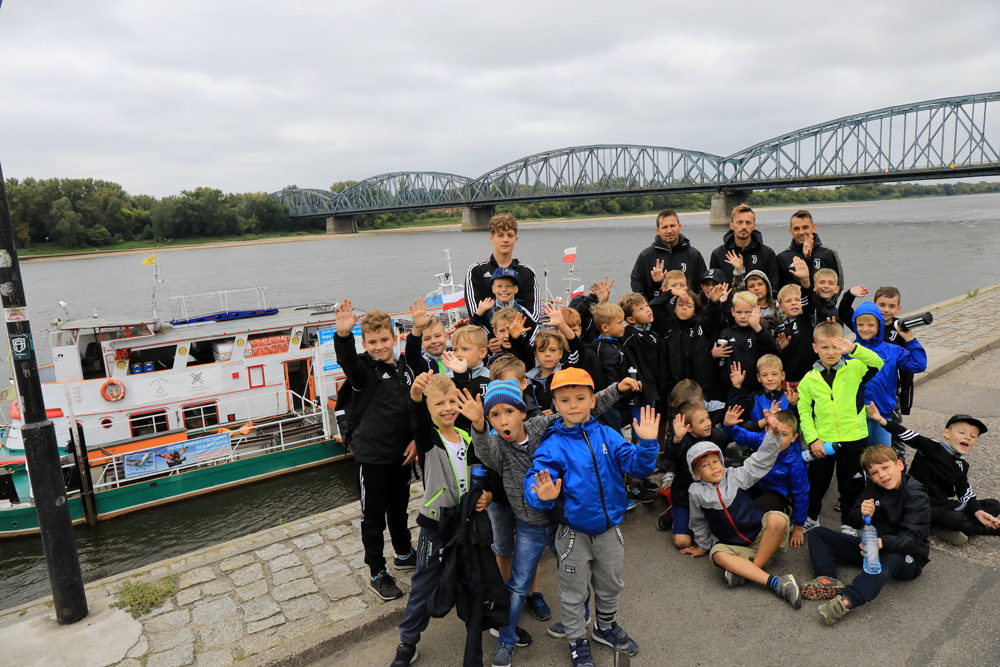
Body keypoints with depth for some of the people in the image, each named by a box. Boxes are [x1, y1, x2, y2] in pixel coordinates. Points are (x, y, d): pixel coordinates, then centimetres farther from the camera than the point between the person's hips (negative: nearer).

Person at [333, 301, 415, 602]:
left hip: (401, 454, 5)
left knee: (399, 508, 23)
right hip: (372, 455, -5)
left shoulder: (405, 368, 4)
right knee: (373, 517, 8)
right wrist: (343, 335, -57)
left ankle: (404, 554, 45)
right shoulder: (363, 369, -13)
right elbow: (347, 360, -37)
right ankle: (377, 573, 25)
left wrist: (416, 439, 0)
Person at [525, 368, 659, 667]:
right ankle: (578, 641, 39)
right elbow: (534, 479, -25)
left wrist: (647, 444, -27)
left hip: (609, 528, 4)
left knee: (610, 584, 25)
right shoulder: (553, 445, -16)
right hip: (574, 533, -3)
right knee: (574, 592, 15)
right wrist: (543, 495, -47)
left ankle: (605, 627, 52)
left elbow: (637, 467, -9)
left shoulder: (606, 435, -6)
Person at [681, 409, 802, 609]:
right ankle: (775, 583, -38)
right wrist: (703, 546, 26)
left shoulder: (735, 477, 2)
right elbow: (699, 523, 17)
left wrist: (774, 433, -21)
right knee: (718, 554, -34)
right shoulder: (696, 492, 1)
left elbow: (761, 460, -7)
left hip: (762, 537, 0)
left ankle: (747, 571, -23)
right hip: (735, 546, 0)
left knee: (778, 520, -32)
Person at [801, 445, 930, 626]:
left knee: (888, 558, -44)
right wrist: (863, 514, -25)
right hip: (871, 546, 7)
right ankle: (829, 580, -29)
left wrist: (883, 542, -46)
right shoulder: (873, 489, 2)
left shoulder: (916, 496, -15)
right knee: (818, 534, -3)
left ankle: (847, 600, -60)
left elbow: (912, 539, -26)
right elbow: (852, 520, 1)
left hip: (906, 558, -7)